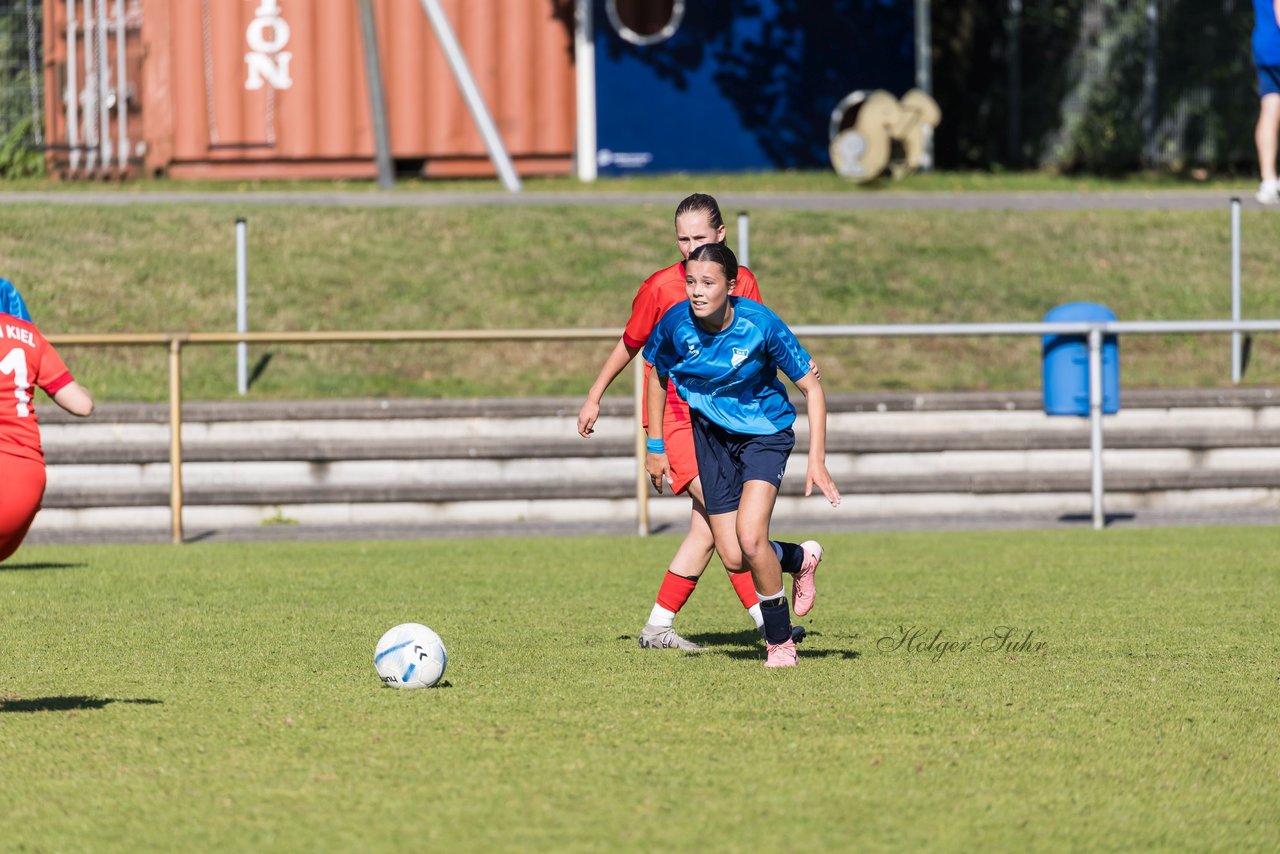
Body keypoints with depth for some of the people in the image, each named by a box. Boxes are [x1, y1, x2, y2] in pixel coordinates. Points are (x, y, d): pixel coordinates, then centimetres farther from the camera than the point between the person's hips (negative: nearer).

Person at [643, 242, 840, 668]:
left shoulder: (760, 325, -26)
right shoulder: (676, 323, -18)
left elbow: (812, 389, -16)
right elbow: (657, 375, 4)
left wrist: (817, 461, -22)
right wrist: (655, 446, 6)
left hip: (765, 430, -3)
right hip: (712, 434, 3)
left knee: (750, 539, -22)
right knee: (733, 558, -1)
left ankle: (779, 640, -2)